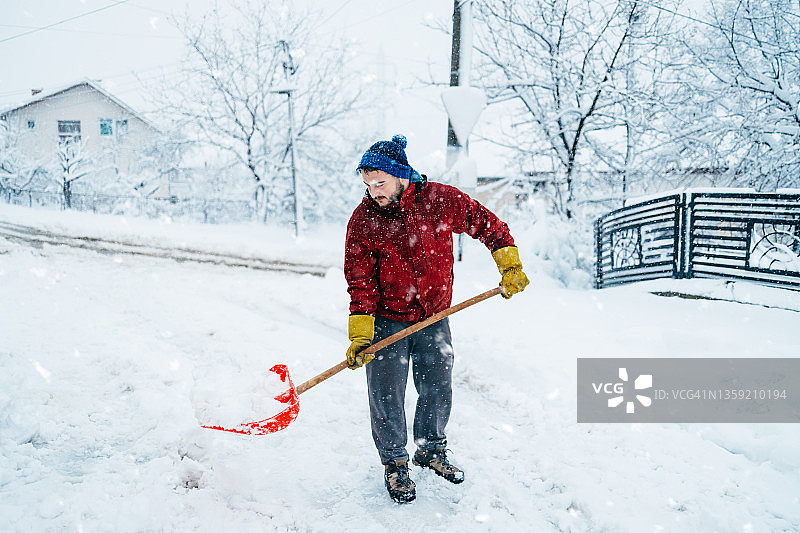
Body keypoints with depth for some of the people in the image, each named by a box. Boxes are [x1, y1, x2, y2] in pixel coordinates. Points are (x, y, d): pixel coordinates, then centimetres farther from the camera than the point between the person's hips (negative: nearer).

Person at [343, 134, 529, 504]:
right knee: (386, 397, 3)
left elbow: (487, 224, 4)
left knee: (438, 391, 13)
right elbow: (360, 279, -12)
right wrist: (360, 334, -18)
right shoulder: (364, 218, -12)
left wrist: (510, 266, -1)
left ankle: (431, 450, 39)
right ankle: (394, 463, 27)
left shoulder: (442, 200, -11)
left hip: (434, 319, 2)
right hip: (387, 322, -1)